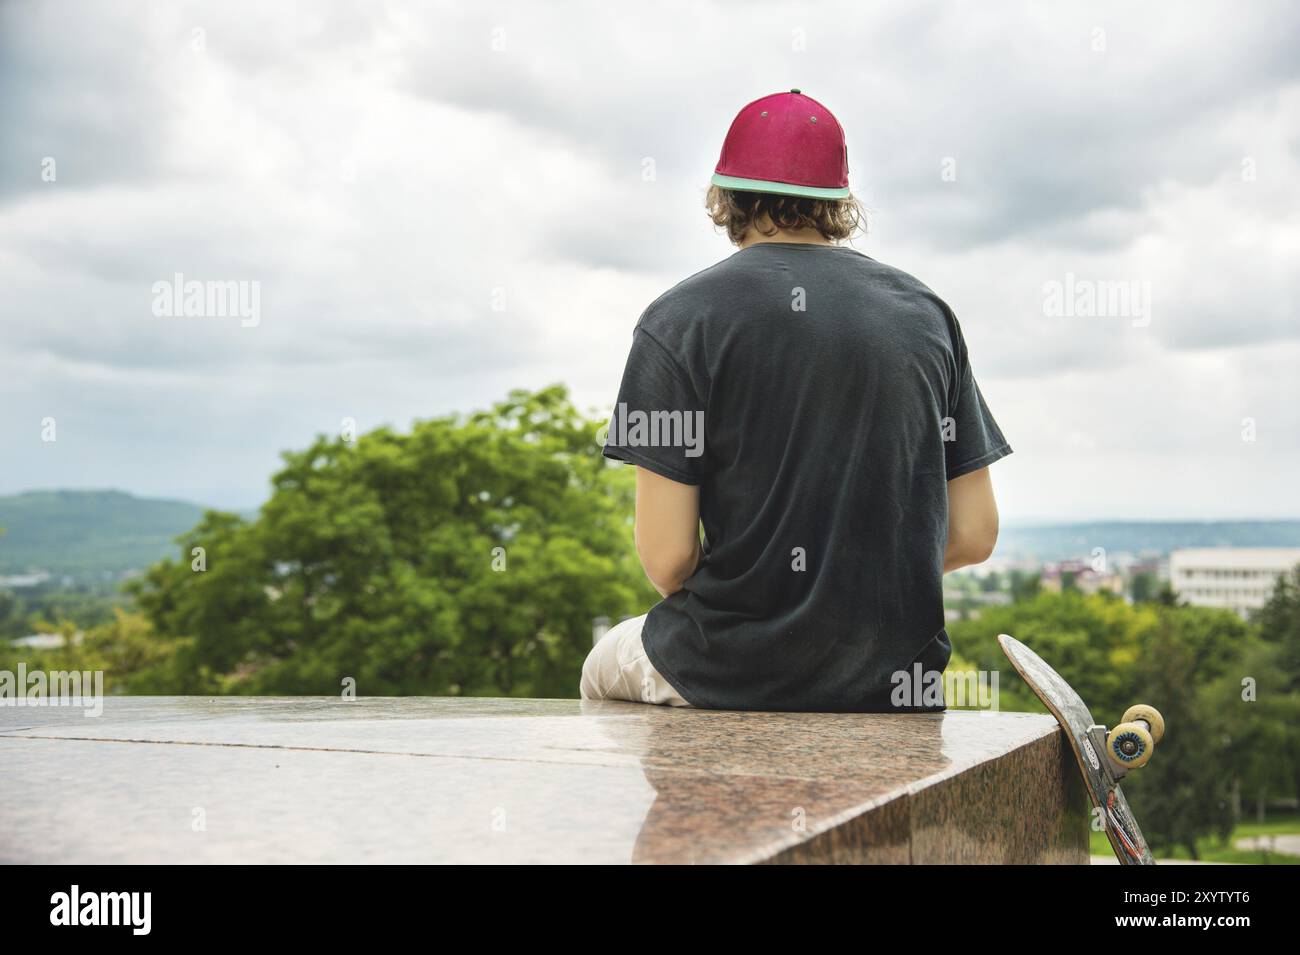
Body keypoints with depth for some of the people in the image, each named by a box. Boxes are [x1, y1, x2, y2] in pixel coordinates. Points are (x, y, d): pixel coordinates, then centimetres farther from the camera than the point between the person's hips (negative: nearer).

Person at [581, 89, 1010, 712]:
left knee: (607, 665, 29)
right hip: (896, 679, 4)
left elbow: (666, 556, -13)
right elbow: (974, 536, 1)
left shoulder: (679, 319, -8)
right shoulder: (927, 313, 4)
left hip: (734, 680, -4)